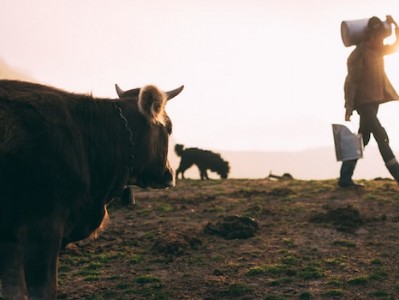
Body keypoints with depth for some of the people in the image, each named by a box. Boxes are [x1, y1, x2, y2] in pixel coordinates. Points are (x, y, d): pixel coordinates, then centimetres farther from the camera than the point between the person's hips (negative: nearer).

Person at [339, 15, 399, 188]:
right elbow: (351, 80, -17)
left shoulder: (378, 50, 11)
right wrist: (349, 106, -20)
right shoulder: (359, 53, -14)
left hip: (374, 101, 9)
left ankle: (345, 179, 12)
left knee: (362, 139, 8)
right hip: (364, 102, -9)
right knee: (381, 137, -12)